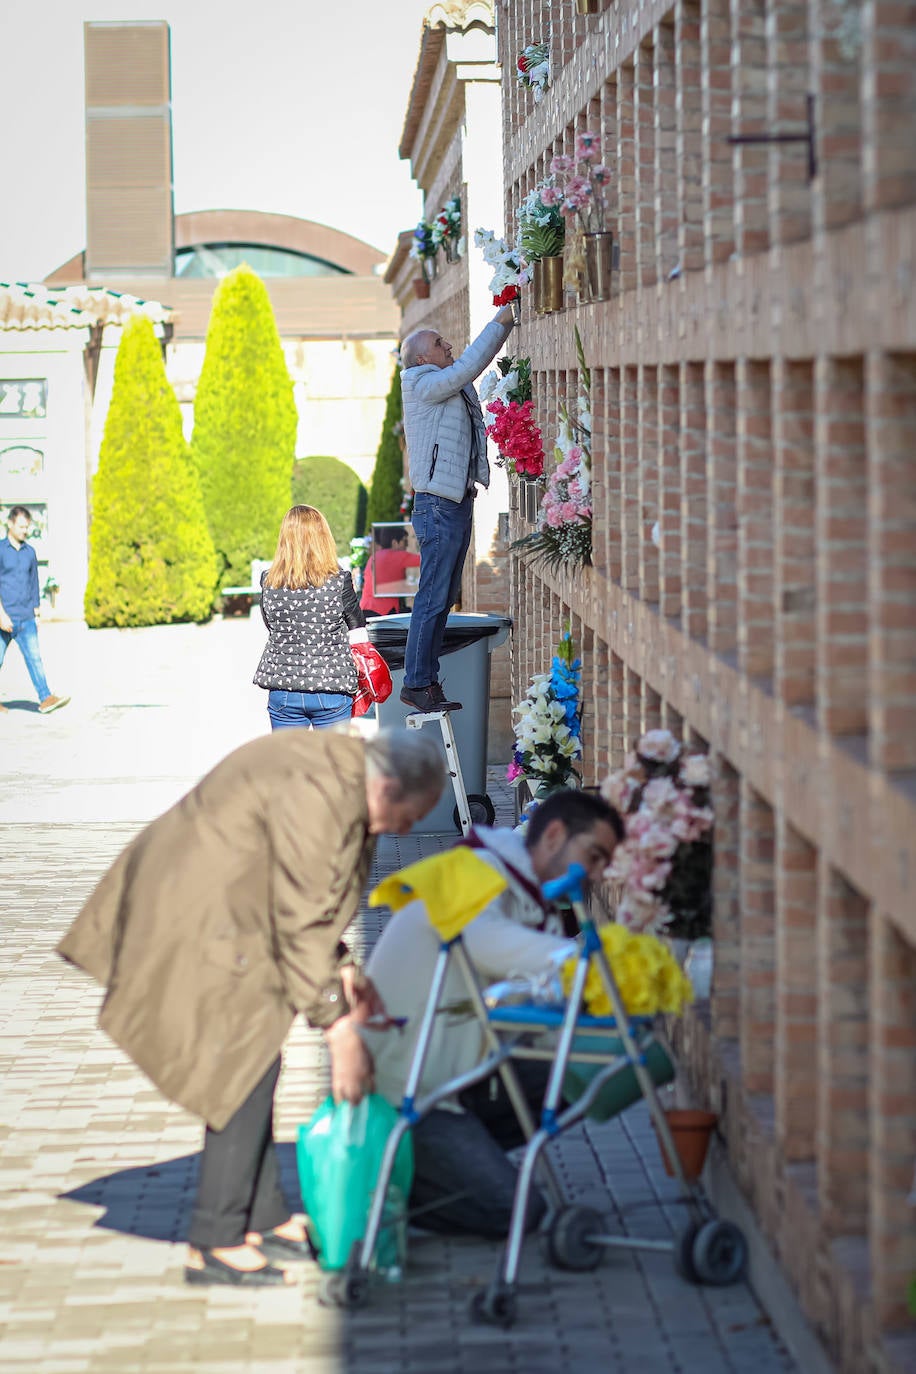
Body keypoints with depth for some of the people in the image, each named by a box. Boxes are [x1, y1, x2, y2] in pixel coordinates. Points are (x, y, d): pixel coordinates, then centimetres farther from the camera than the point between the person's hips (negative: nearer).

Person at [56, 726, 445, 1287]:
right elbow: (301, 925, -23)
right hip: (195, 929, -11)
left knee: (253, 1066, 14)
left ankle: (265, 1219, 23)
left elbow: (310, 901, 19)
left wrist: (344, 974, 12)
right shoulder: (318, 796, -24)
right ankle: (217, 1245, -2)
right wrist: (339, 1029, -19)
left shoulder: (334, 764, 8)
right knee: (246, 1068, -8)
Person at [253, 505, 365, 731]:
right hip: (331, 688, -2)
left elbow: (270, 626, 9)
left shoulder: (268, 582, -4)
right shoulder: (339, 581, -10)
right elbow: (357, 627, 2)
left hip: (282, 690, 2)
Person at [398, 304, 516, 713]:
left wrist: (506, 321, 15)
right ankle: (416, 683, -4)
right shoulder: (423, 385, -9)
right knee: (432, 598, -8)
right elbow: (468, 366, -17)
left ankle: (428, 682, 14)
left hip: (458, 503, 10)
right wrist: (501, 321, -10)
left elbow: (476, 362, 27)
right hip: (438, 506, -10)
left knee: (444, 598, 10)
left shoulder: (450, 386, 16)